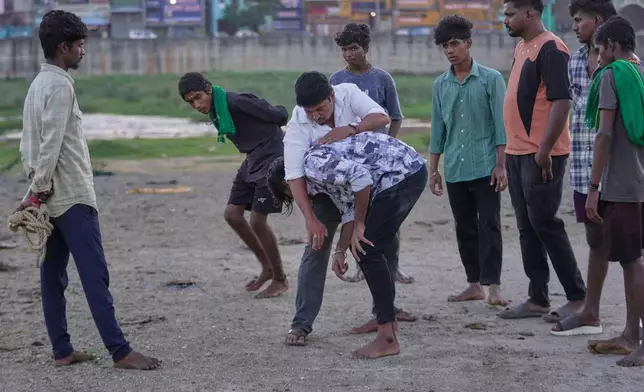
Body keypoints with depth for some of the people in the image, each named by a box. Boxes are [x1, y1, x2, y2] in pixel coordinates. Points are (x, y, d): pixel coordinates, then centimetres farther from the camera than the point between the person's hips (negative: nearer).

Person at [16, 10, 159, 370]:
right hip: (73, 196, -10)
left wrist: (37, 187, 13)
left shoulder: (38, 84, 15)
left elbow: (28, 143, 17)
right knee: (95, 276, -10)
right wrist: (38, 190, -14)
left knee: (54, 275, 8)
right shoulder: (60, 85, -14)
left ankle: (62, 351, 10)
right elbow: (51, 146, -20)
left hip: (53, 198, 10)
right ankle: (120, 351, -10)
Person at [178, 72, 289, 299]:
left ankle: (280, 280, 8)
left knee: (257, 220, -9)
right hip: (252, 160, 9)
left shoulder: (236, 102, -24)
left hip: (271, 159, -9)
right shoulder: (214, 112, 5)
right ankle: (267, 267, 21)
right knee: (232, 214, 7)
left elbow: (279, 116, -20)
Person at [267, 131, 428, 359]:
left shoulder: (313, 164, -11)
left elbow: (360, 175, -21)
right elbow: (348, 208, 25)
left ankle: (388, 339, -5)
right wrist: (340, 252, 19)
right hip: (412, 171, 10)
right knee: (371, 250, 18)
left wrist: (359, 225, -12)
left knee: (368, 252, -5)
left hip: (403, 175, -10)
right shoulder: (324, 177, 20)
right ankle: (387, 321, 24)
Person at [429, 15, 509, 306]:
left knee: (489, 226, -6)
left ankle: (493, 286, -7)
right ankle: (474, 284, 16)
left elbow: (500, 124, -5)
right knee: (465, 228, 9)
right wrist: (433, 170, 11)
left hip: (485, 168, -5)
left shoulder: (491, 79, -3)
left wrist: (501, 165, -11)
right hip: (455, 170, 5)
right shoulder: (440, 85, 9)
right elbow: (438, 129, 14)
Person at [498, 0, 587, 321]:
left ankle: (577, 297, 1)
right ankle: (537, 299, 15)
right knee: (527, 226, 10)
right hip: (517, 152, 9)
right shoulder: (522, 47, 15)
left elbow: (561, 102, -21)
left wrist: (544, 150, -24)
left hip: (540, 156, -9)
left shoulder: (550, 49, -14)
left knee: (544, 223, -7)